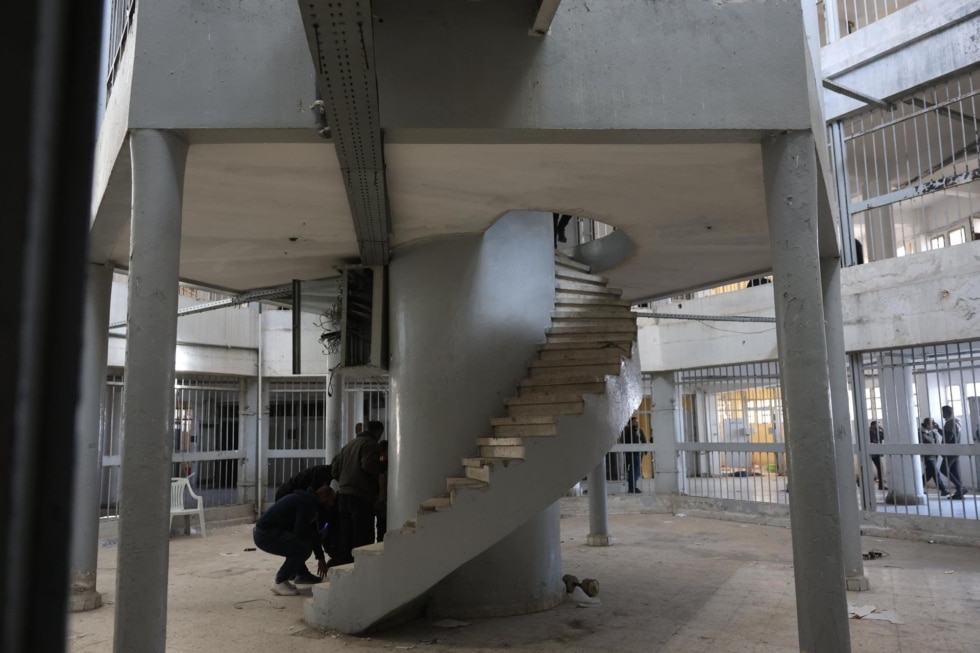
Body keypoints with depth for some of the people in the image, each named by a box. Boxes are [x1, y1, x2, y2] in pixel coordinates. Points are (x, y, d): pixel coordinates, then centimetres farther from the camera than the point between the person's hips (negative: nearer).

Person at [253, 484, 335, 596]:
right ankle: (279, 582, -6)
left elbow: (312, 532, 24)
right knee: (304, 547, -19)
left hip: (263, 531, 11)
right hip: (265, 534, -11)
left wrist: (321, 558, 27)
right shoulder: (309, 502, -15)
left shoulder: (308, 499, 16)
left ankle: (302, 574, 27)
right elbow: (300, 532, -22)